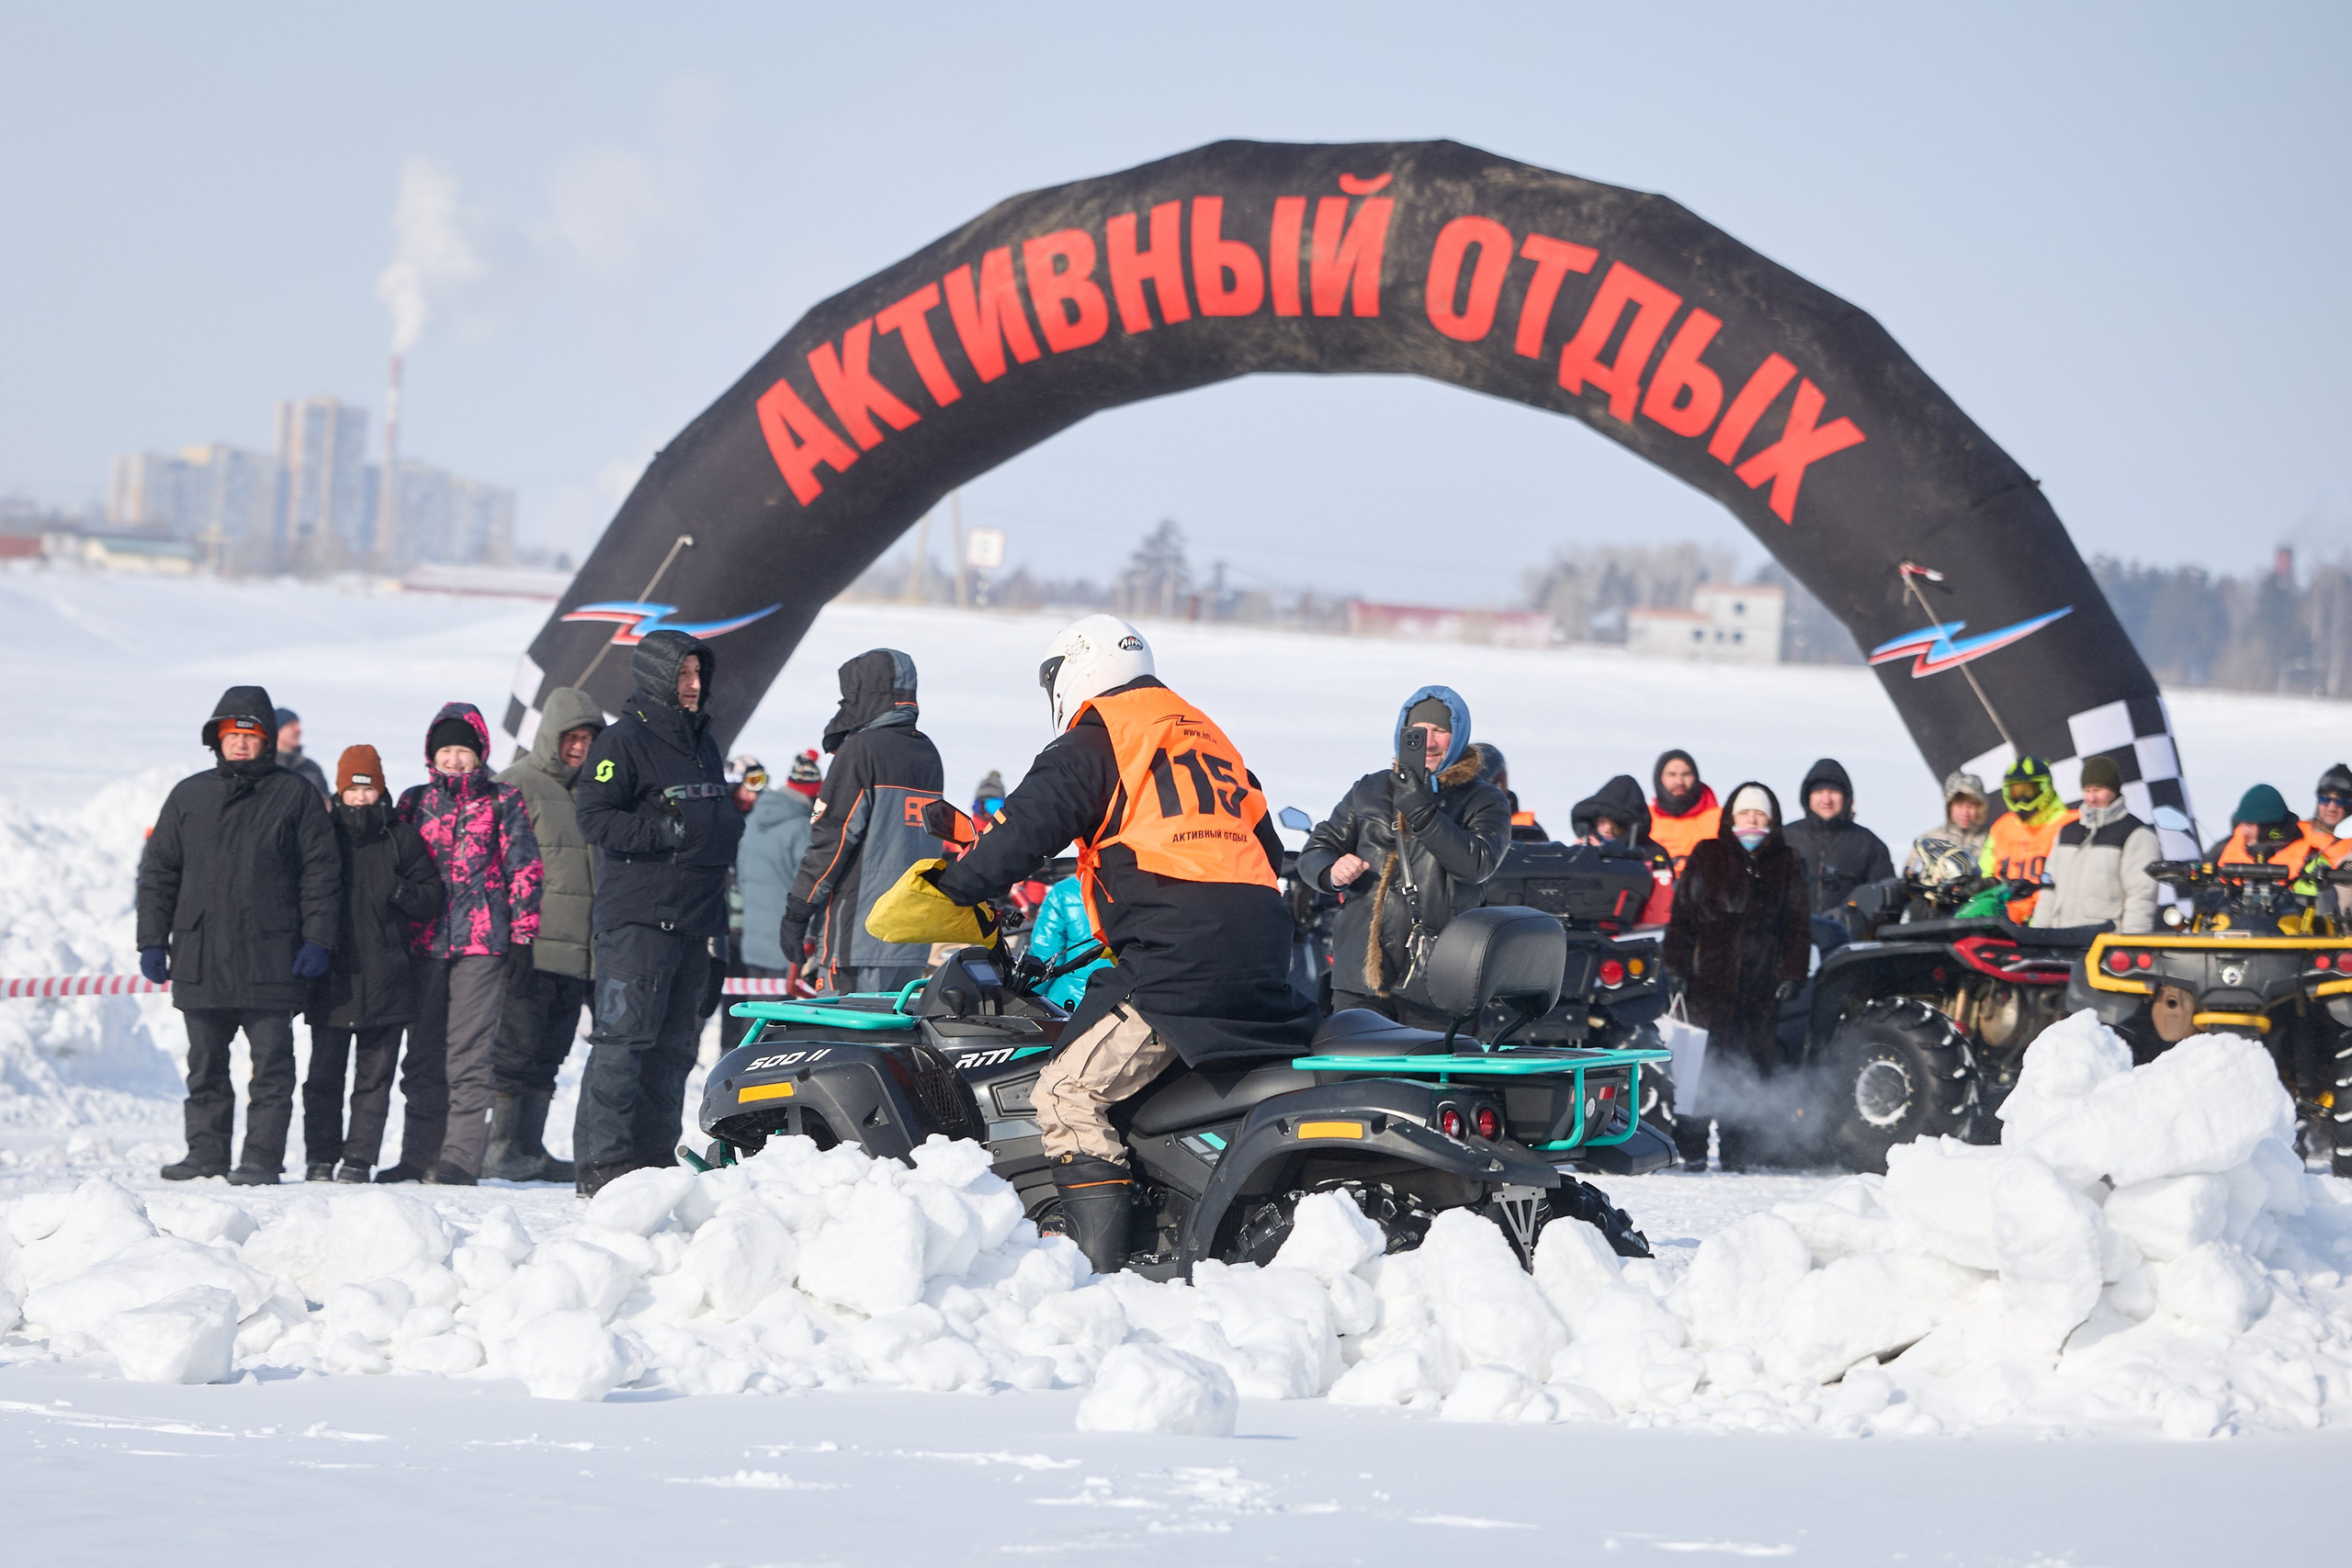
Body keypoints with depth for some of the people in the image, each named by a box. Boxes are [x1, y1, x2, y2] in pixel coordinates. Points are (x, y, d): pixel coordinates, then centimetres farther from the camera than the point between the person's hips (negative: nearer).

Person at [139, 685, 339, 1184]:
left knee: (271, 1064, -3)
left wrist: (317, 940, -7)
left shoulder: (294, 796, 4)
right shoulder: (189, 797, 13)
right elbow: (158, 873, 15)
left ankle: (263, 1157, -1)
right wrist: (152, 941, 8)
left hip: (270, 959, -4)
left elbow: (320, 874, 1)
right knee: (205, 1064, 8)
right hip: (200, 957, 4)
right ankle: (207, 1152, 15)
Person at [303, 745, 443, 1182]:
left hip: (385, 979, 0)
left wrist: (399, 892, -13)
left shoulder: (400, 839, 6)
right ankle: (320, 1158, 8)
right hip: (331, 979, 0)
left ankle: (359, 1158, 7)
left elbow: (432, 897, 7)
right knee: (324, 1072, 1)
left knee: (374, 1075, 2)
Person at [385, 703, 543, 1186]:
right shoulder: (414, 802, 14)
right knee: (423, 1052, 5)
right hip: (425, 942, 4)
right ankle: (419, 1156, 10)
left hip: (483, 940, -4)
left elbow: (524, 868, 3)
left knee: (470, 1053, -7)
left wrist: (522, 933, -3)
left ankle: (462, 1158, -7)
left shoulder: (502, 802, 5)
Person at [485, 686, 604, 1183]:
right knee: (516, 1048, -7)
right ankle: (500, 1146, -3)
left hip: (578, 951, 7)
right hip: (531, 949, -7)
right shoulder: (519, 784, -3)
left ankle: (530, 1146, 13)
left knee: (548, 1056, 9)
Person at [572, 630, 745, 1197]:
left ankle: (655, 1152, 13)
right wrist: (669, 832, -20)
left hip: (694, 923, 8)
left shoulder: (703, 745, 20)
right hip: (637, 919, -8)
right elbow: (596, 819, -14)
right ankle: (602, 1161, -11)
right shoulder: (624, 742, -6)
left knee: (674, 1045, 8)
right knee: (624, 1038, -11)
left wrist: (728, 832, 10)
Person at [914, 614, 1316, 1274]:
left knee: (1069, 1095, -9)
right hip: (1263, 958, 8)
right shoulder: (1209, 737, 28)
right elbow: (1265, 849, 32)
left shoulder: (1095, 740, 5)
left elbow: (1029, 829, -4)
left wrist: (950, 888, 5)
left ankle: (1097, 1267, -21)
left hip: (1178, 958, -8)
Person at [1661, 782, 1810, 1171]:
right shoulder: (1707, 856, 11)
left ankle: (1739, 1152, 2)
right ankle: (1690, 1148, -4)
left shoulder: (1787, 865, 15)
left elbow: (1799, 923, 14)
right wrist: (1678, 964, -1)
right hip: (1708, 980, -1)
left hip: (1761, 982, 1)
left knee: (1749, 1066, -2)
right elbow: (1682, 913, 8)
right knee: (1701, 1062, -8)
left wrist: (1792, 973, 3)